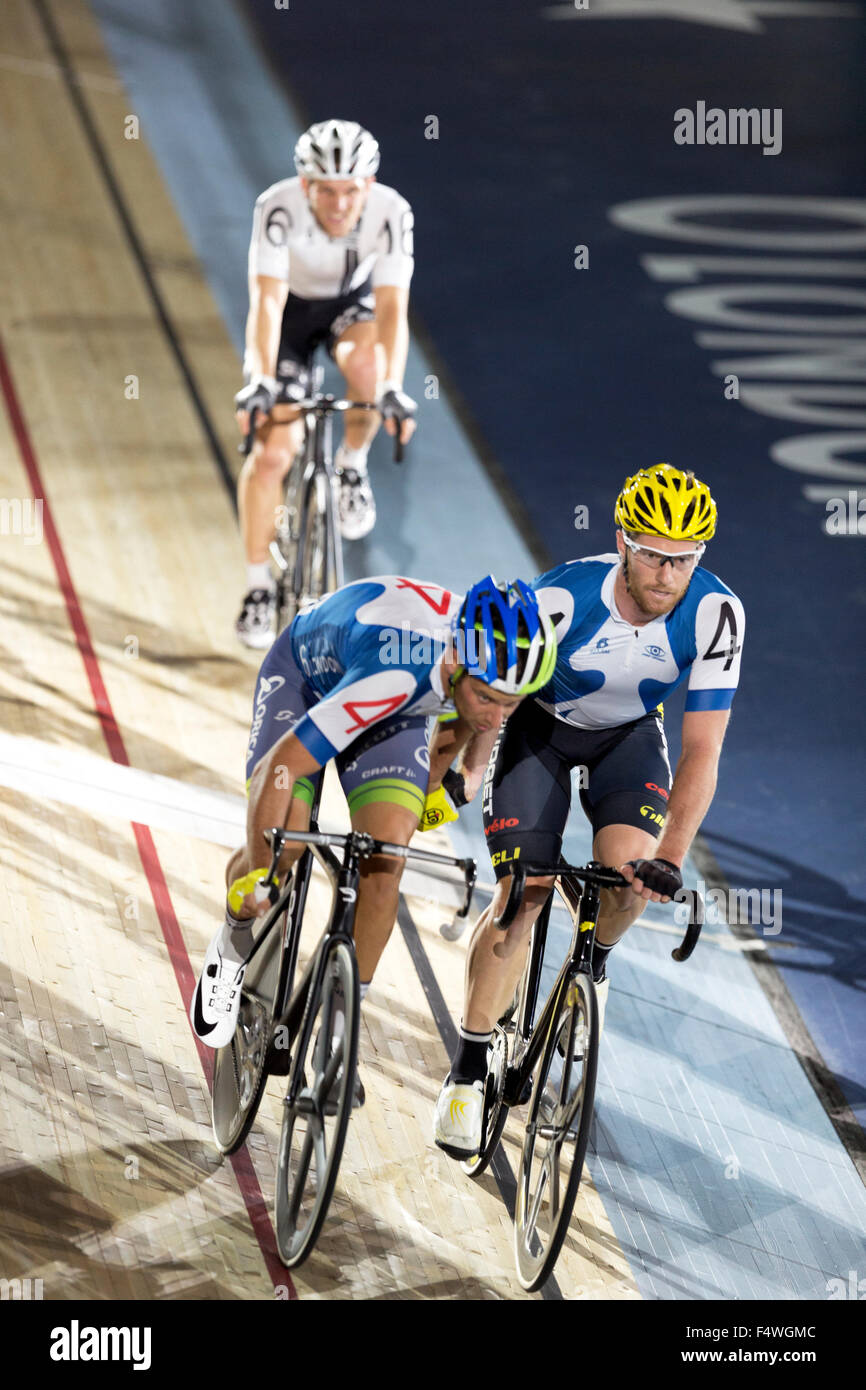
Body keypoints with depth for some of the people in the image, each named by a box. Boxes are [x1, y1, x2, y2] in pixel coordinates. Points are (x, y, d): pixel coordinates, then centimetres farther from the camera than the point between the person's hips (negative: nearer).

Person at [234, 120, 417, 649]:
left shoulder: (391, 212, -29)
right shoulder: (279, 208, -33)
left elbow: (392, 307, -34)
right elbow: (266, 301, -37)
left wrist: (393, 389, -47)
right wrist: (259, 381, -50)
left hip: (352, 305, 1)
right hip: (291, 311, -1)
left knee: (366, 367, -35)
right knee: (273, 451, -11)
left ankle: (353, 466, -5)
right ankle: (259, 586, 2)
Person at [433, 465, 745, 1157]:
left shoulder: (715, 613, -29)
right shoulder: (561, 599, -34)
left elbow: (702, 750, -28)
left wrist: (671, 859, -36)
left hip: (629, 735, 2)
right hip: (542, 725, -1)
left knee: (631, 873, -23)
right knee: (522, 893, -13)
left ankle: (594, 963, 13)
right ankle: (468, 1071, 1)